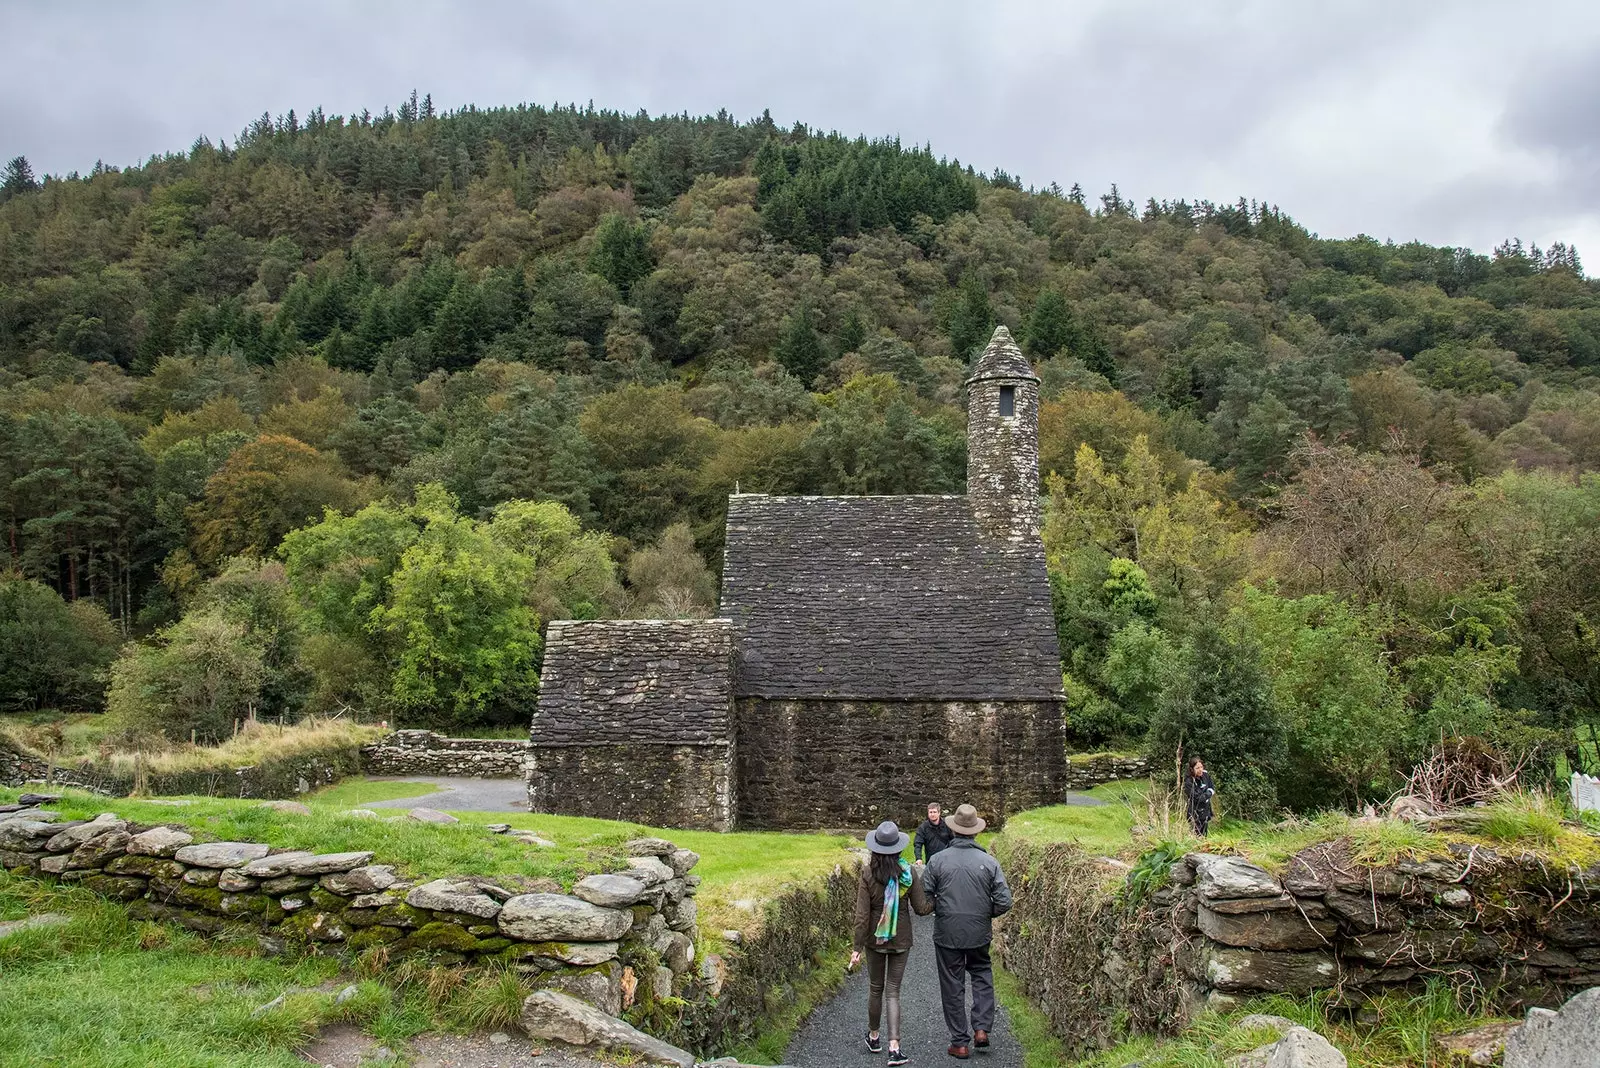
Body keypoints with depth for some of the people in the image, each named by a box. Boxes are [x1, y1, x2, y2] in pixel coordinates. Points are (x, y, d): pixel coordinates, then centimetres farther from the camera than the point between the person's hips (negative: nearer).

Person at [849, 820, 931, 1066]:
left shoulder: (867, 875, -14)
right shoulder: (910, 873, -11)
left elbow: (862, 914, -12)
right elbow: (921, 908, -5)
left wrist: (856, 947, -7)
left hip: (874, 938, 0)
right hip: (901, 939, 0)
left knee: (876, 988, 18)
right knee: (893, 992, 5)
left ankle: (874, 1037, 34)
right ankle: (894, 1047, -7)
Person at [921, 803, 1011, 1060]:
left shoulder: (938, 860, -10)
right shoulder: (988, 862, -8)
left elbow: (925, 899, -8)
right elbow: (1004, 902, -8)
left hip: (947, 935, -1)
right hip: (979, 934, 1)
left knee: (953, 987, 10)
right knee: (982, 975, 25)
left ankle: (960, 1042, 17)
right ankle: (982, 1028, 14)